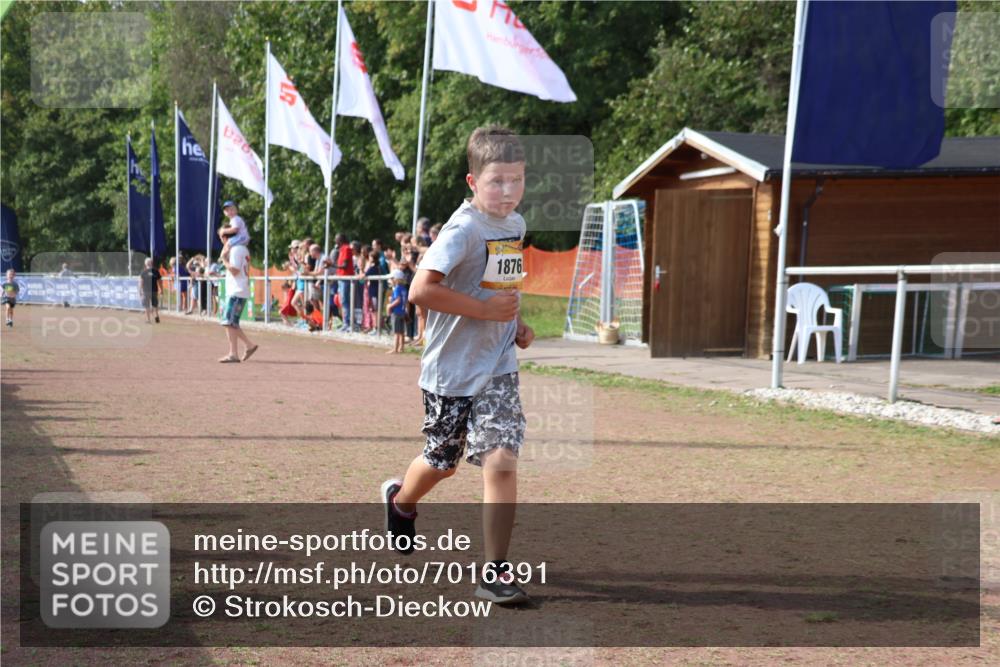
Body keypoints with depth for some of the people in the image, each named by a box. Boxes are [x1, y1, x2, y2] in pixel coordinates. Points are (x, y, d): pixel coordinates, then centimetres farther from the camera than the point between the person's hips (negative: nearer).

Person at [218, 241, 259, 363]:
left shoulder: (236, 249, -12)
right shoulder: (243, 249, 17)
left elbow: (235, 271, -19)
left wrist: (224, 260, -11)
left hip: (237, 292, -10)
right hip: (234, 292, 10)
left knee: (229, 322, -11)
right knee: (231, 323, 15)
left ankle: (233, 354, -12)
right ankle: (249, 345, 18)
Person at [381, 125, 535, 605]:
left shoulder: (516, 225, 6)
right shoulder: (464, 229, -18)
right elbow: (422, 290, -29)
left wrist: (516, 323, 9)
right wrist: (484, 309, -25)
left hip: (498, 368, 4)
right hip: (452, 368, -4)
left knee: (501, 462, -11)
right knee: (442, 462, 15)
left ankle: (495, 573, -3)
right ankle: (400, 500, 50)